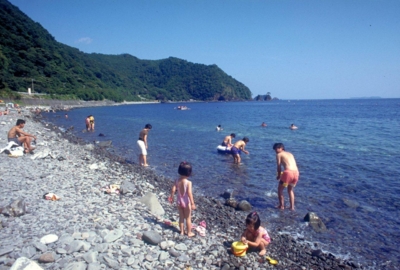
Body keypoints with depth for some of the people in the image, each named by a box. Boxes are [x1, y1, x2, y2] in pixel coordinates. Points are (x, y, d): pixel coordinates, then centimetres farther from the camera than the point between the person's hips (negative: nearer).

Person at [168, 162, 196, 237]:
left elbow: (173, 190, -6)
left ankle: (182, 231, 31)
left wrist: (171, 197, 11)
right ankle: (189, 233, 24)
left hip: (179, 201, 4)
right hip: (186, 201, -4)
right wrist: (192, 203, -21)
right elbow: (189, 193, -25)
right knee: (188, 218, 12)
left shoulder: (177, 181, -9)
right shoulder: (188, 182, -22)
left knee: (181, 217, 19)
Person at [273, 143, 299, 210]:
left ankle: (281, 206, 19)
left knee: (280, 189, 17)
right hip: (296, 172, 6)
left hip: (288, 172, -6)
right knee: (290, 190, 28)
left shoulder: (279, 154, 10)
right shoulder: (290, 154, 27)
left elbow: (279, 166, 3)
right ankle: (292, 207, 26)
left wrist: (278, 176, 17)